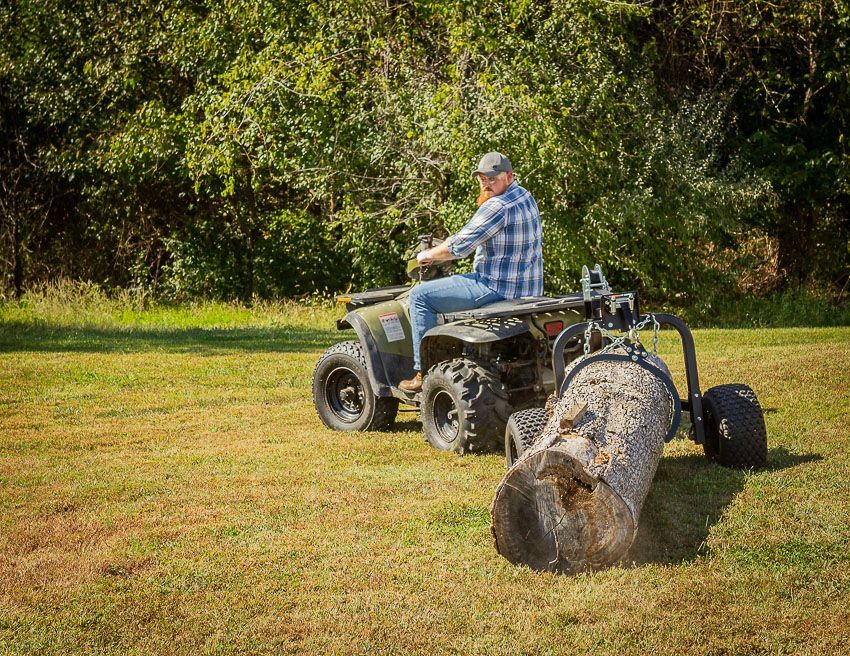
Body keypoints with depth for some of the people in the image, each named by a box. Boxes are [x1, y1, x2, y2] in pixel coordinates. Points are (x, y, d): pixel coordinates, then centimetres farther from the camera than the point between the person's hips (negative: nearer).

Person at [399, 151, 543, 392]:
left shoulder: (499, 206, -20)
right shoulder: (525, 197, 13)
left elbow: (459, 246, -17)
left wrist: (429, 255, 0)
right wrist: (450, 243, 24)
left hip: (499, 287, -10)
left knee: (420, 295, -5)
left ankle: (424, 373, -4)